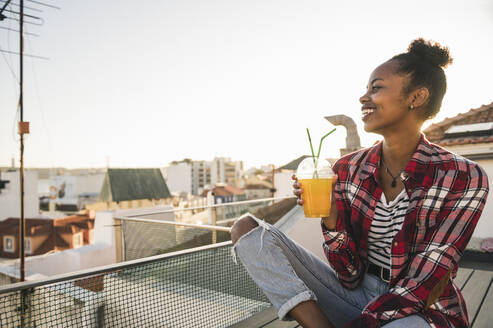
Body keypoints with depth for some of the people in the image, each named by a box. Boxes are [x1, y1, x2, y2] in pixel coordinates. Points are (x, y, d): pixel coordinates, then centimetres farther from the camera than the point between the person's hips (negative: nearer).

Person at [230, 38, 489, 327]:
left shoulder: (463, 178, -13)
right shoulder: (348, 169, -3)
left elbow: (423, 287, -15)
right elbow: (350, 276, -4)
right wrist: (330, 219, -21)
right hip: (355, 294, 5)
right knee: (246, 228, -9)